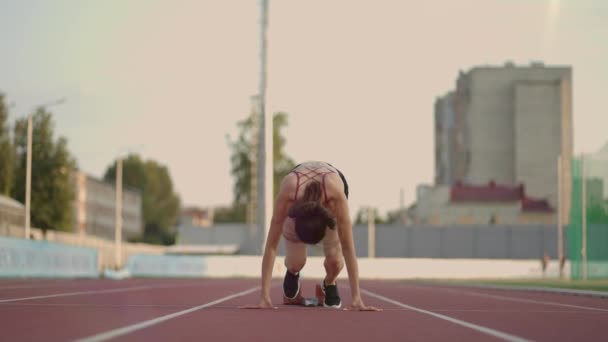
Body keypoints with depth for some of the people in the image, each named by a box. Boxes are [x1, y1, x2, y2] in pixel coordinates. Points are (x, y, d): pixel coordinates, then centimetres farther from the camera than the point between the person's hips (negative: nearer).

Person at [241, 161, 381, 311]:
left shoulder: (336, 196, -46)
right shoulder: (286, 196, -45)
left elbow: (348, 248, -42)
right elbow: (271, 245, -41)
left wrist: (356, 299, -44)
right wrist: (264, 297, -44)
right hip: (296, 198, 1)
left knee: (335, 258, -20)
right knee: (295, 262, -13)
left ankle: (329, 284, 17)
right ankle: (293, 273, 27)